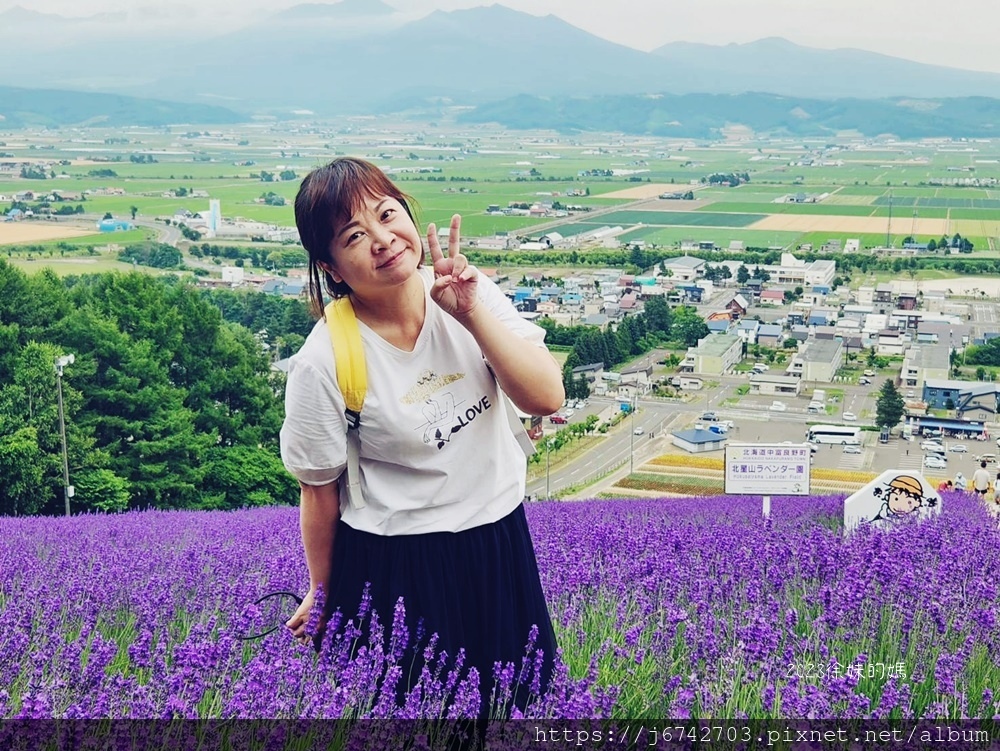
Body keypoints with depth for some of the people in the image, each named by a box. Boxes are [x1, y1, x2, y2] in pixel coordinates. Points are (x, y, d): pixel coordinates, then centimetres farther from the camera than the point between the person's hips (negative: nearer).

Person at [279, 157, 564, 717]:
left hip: (499, 541, 5)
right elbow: (319, 491, -9)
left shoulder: (470, 293, -9)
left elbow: (547, 398, -16)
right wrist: (323, 593, 3)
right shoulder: (323, 364, -21)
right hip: (394, 569, -4)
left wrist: (473, 313, -26)